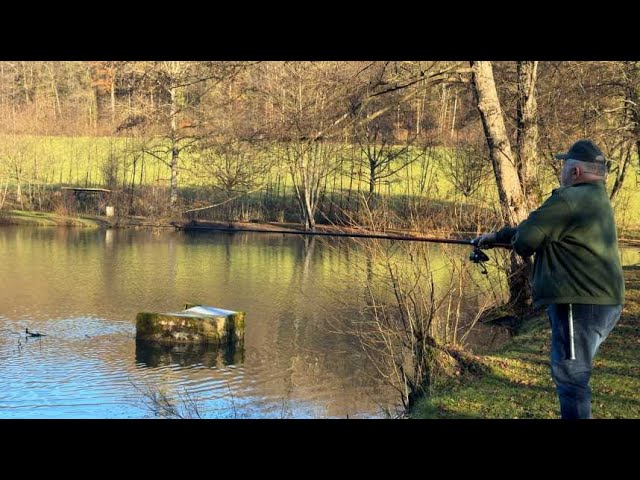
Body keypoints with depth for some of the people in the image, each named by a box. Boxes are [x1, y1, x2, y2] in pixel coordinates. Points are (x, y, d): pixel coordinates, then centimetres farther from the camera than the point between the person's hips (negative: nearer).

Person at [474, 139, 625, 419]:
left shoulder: (569, 200, -15)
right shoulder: (598, 199, 17)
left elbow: (524, 240, -14)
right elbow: (538, 226, 25)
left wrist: (516, 243, 10)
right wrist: (496, 236, 29)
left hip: (580, 305, -10)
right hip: (604, 303, 10)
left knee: (570, 376, -6)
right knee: (575, 372, 18)